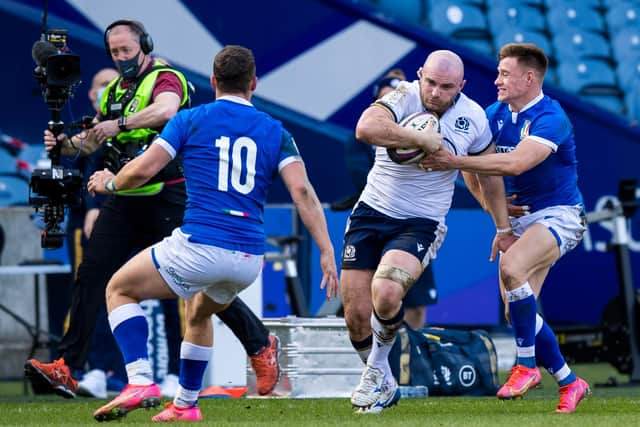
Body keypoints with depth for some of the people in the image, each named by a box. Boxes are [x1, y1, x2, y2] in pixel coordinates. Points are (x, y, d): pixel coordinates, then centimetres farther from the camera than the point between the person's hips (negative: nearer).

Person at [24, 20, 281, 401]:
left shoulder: (165, 78, -7)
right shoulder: (115, 91, 17)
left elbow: (166, 111, -29)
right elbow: (91, 142, 19)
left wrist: (120, 123, -36)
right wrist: (66, 143, -1)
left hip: (168, 197, -7)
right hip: (125, 201, 7)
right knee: (91, 275, -5)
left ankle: (261, 344, 14)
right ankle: (67, 369, -7)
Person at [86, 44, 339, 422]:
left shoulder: (190, 120, 5)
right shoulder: (275, 131, 12)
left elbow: (143, 170, -4)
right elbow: (302, 191, -1)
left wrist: (108, 183, 18)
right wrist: (327, 252, -4)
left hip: (197, 246, -5)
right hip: (249, 259, 5)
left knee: (120, 290, 16)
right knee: (199, 312, 35)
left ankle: (141, 382, -4)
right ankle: (185, 405, 35)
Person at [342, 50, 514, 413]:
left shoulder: (474, 118, -3)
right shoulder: (402, 99, -14)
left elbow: (490, 171, 15)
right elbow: (366, 128, -37)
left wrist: (504, 228, 19)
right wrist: (422, 138, -32)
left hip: (420, 225, 0)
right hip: (372, 213, 0)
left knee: (386, 294, -28)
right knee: (357, 319, -1)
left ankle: (377, 368, -1)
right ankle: (384, 384, 26)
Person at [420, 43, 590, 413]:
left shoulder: (551, 118, -20)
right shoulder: (496, 114, 4)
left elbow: (515, 163, -34)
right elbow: (472, 157, 12)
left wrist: (454, 162, -33)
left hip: (558, 214, -8)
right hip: (520, 218, 8)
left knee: (511, 268, -33)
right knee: (516, 310, 0)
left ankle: (526, 365, -20)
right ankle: (569, 382, 16)